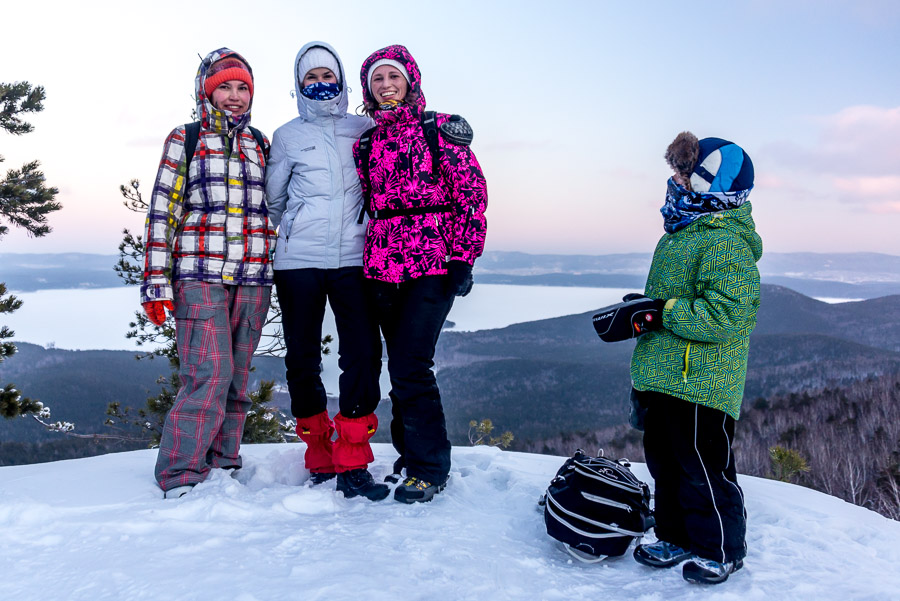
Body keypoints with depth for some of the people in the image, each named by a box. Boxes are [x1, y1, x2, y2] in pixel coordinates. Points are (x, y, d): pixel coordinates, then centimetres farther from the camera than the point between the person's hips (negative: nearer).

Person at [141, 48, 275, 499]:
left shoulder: (262, 145, 18)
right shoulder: (184, 140, 8)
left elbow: (275, 207, 22)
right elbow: (162, 209, 2)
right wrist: (156, 279, -6)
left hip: (253, 276, 4)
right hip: (200, 274, -4)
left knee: (237, 376, 5)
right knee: (209, 373, -14)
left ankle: (222, 466, 16)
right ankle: (181, 475, -3)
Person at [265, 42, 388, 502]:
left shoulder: (366, 130, 12)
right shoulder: (287, 136, 10)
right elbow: (273, 198, 18)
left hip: (353, 256, 0)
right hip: (298, 259, 0)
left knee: (363, 352, -8)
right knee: (303, 355, 3)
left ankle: (352, 464, -1)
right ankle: (319, 454, 18)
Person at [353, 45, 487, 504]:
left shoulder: (441, 128, 1)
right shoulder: (366, 143, 16)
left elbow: (472, 192, -4)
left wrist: (464, 258, -10)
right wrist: (367, 264, 16)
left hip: (432, 263, -5)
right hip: (383, 267, 5)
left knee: (409, 366, -10)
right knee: (401, 367, 9)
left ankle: (430, 468, 6)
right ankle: (411, 456, 25)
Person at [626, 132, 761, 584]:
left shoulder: (725, 242, -17)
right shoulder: (681, 232, 14)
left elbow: (724, 316, -25)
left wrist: (663, 311, -21)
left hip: (700, 382, -9)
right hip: (662, 377, 10)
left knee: (703, 468, 4)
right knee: (665, 462, 18)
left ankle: (722, 550, 24)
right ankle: (678, 537, 34)